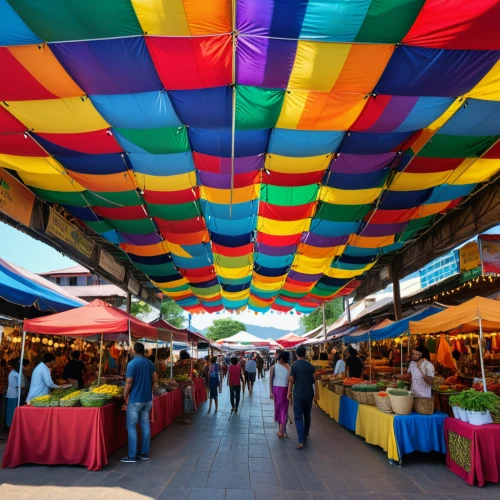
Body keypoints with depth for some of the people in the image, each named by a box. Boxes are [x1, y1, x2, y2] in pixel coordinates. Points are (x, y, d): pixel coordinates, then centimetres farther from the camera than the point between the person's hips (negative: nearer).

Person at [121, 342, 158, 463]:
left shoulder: (132, 364, -14)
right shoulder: (149, 363, 6)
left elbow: (129, 382, -16)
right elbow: (155, 380, 8)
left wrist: (125, 397, -3)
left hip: (135, 400, -6)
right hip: (147, 399, 6)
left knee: (131, 427, 2)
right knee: (145, 425, 11)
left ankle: (132, 456, 4)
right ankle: (144, 453, 17)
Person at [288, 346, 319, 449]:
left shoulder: (294, 366, -8)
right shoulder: (310, 366, 1)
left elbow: (291, 381, -6)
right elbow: (315, 380, 0)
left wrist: (289, 393, 7)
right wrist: (316, 394, 5)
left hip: (298, 395, -4)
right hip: (309, 395, 4)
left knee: (298, 417, -2)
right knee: (307, 415, 20)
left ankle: (301, 441, -12)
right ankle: (305, 435, 34)